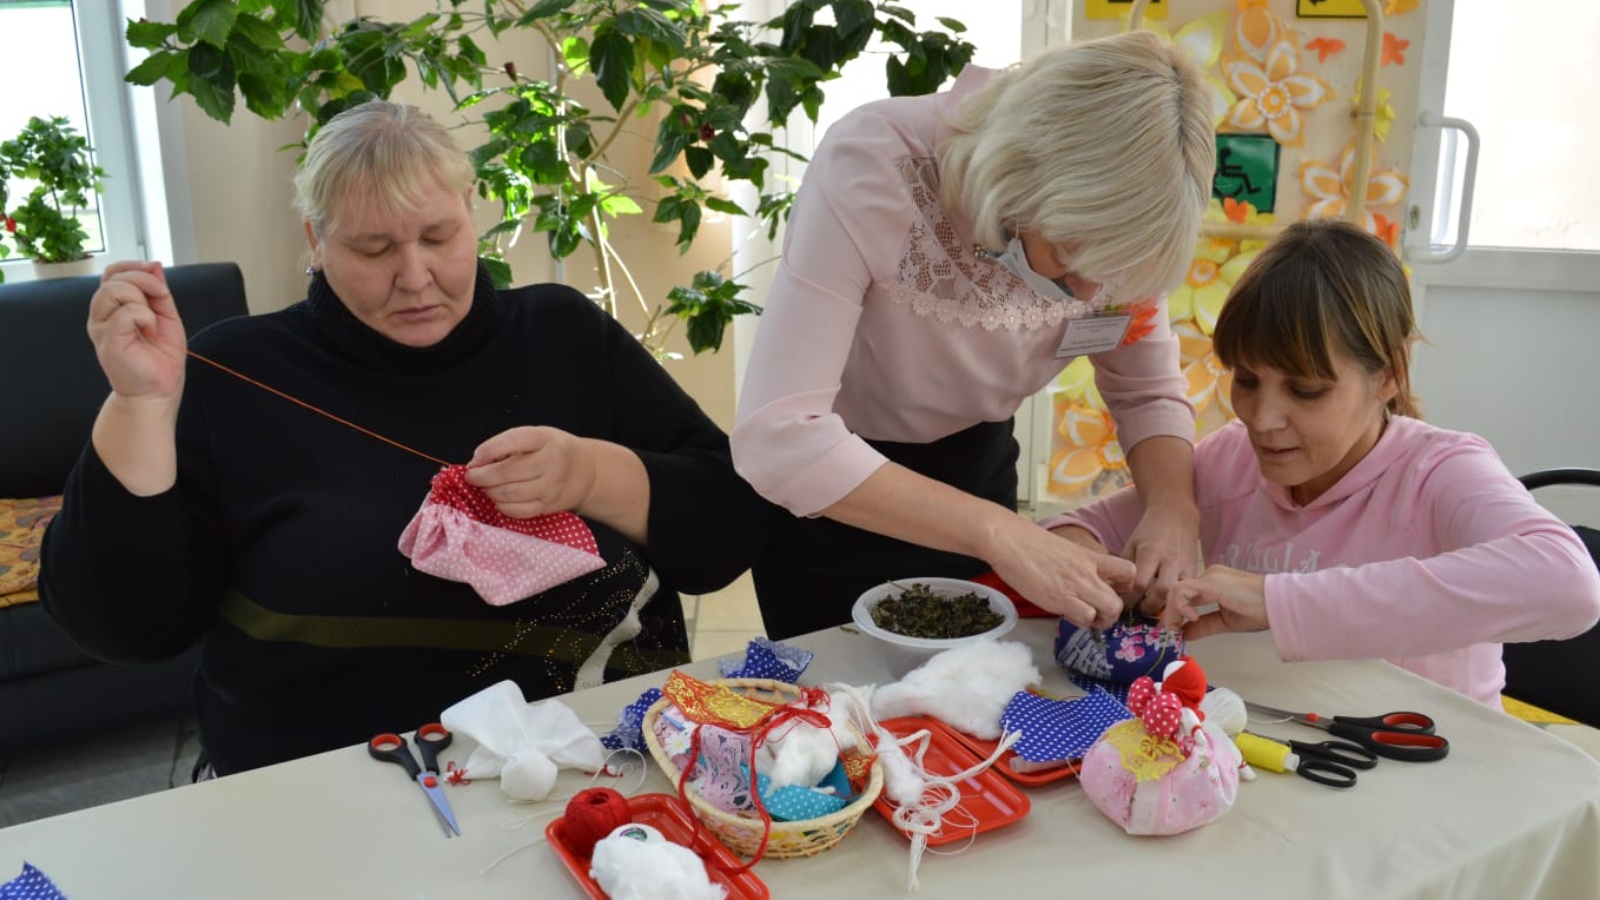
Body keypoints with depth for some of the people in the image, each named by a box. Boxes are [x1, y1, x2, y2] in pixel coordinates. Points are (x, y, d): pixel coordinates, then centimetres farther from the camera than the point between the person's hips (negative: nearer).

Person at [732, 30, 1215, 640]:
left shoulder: (1111, 211, -19)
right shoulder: (873, 168, -33)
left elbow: (1148, 394, -7)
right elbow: (776, 437, -39)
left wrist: (1173, 509, -27)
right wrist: (1000, 533, -43)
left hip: (975, 471, 4)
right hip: (830, 494, -4)